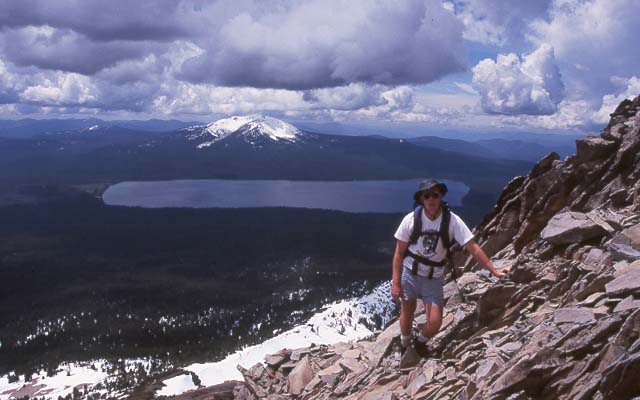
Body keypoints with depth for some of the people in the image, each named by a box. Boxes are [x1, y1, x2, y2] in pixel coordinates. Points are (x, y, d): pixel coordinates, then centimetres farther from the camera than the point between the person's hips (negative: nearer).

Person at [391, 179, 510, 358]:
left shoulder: (452, 220, -17)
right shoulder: (411, 219, -16)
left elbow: (473, 247, -13)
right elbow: (399, 253, -9)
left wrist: (494, 270, -17)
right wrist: (395, 283, -11)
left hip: (434, 278, 0)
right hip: (410, 273, 0)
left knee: (435, 323, -5)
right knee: (407, 314, 15)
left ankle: (420, 342, 30)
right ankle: (404, 345, 46)